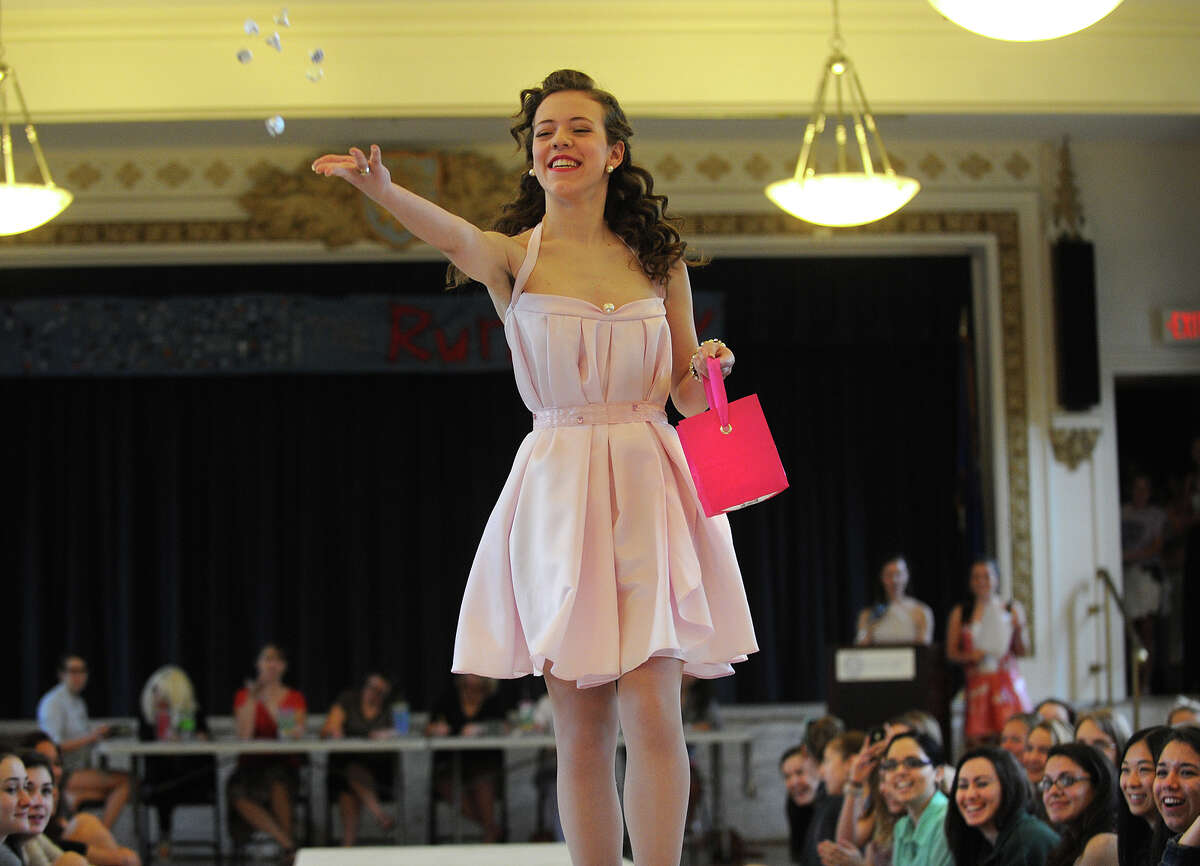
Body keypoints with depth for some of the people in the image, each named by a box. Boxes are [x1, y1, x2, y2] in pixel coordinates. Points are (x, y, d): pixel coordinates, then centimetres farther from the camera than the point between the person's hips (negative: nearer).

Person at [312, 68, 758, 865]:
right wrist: (384, 190, -46)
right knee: (582, 732, 1)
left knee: (652, 714, -9)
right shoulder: (515, 256, 0)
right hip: (558, 494, -1)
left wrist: (711, 368, -8)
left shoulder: (658, 259, 8)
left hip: (651, 488, 1)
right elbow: (456, 238, -25)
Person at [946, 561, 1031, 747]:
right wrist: (970, 656, -11)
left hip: (1006, 681, 0)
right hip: (977, 681, 0)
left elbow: (1021, 651, 8)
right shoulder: (960, 614, 9)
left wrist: (1018, 630, -9)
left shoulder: (1012, 610, 9)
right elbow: (951, 652, 7)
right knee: (977, 738, -7)